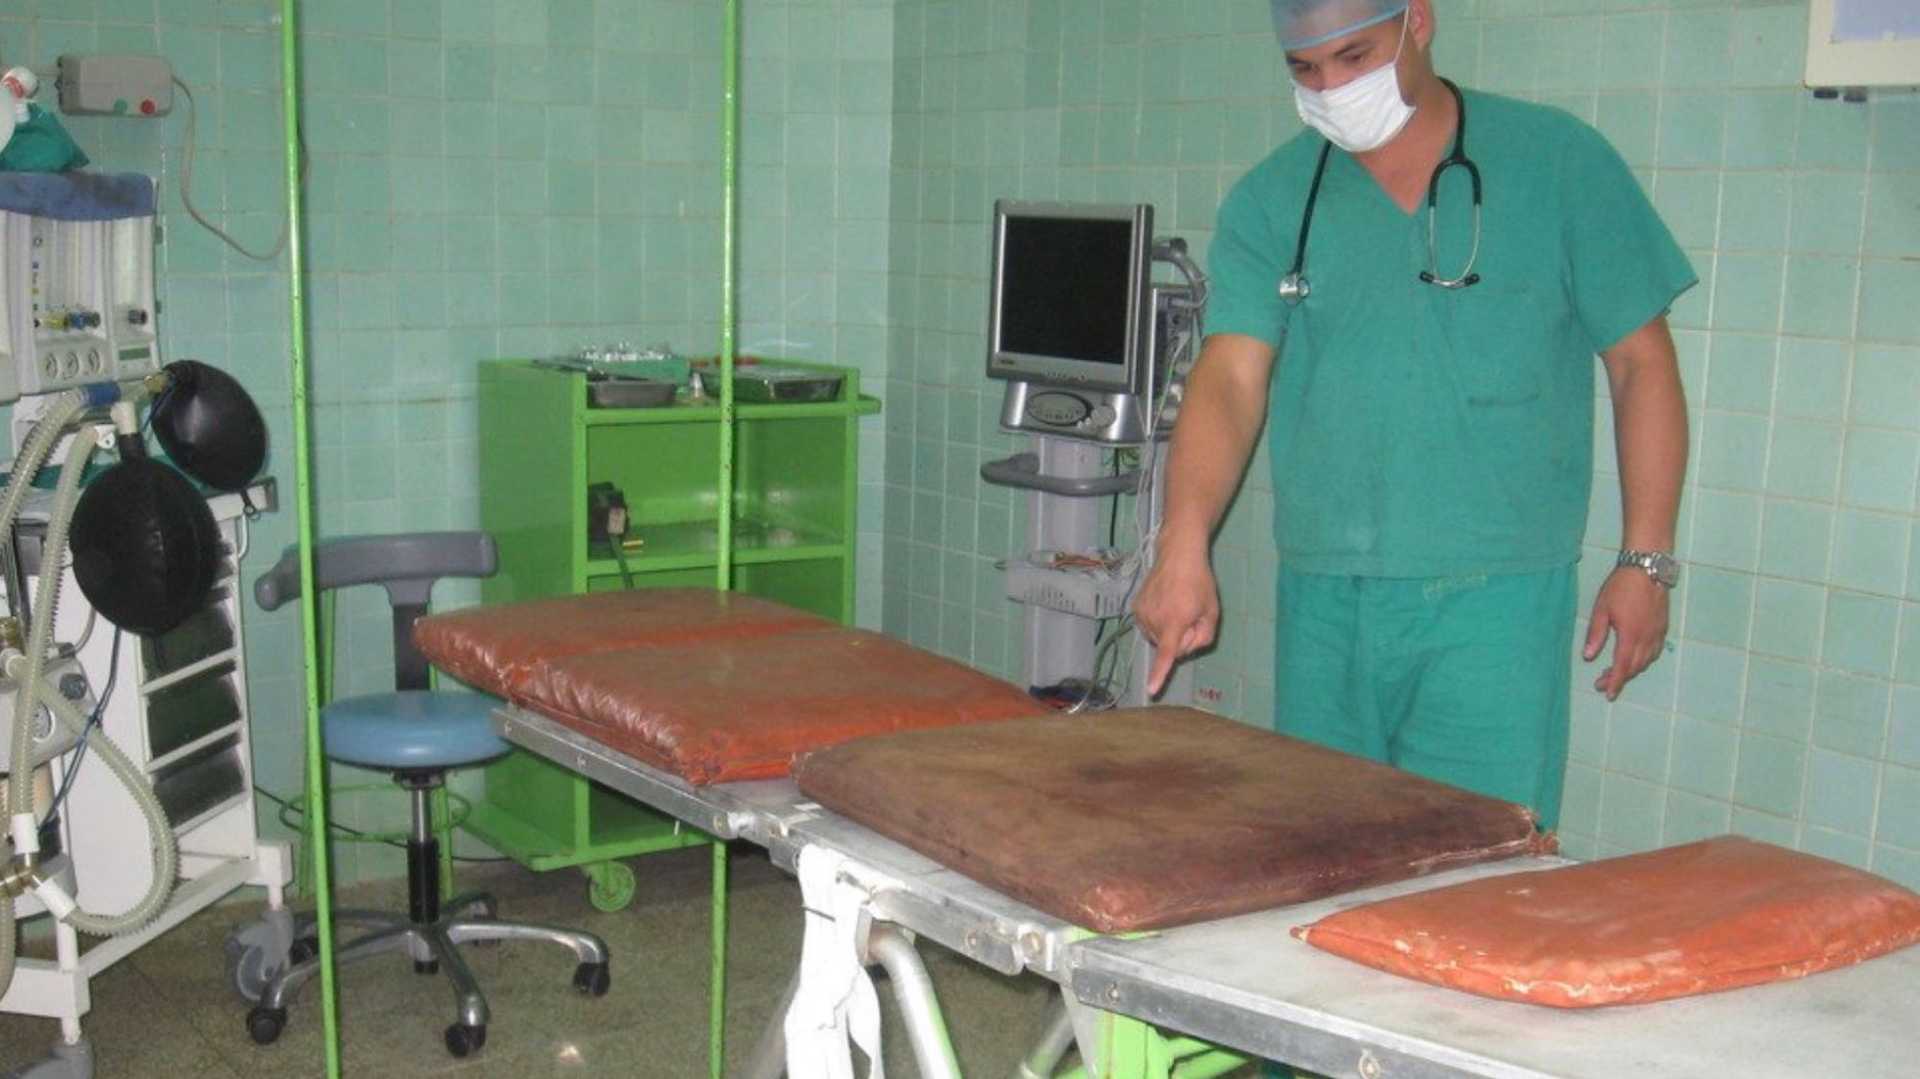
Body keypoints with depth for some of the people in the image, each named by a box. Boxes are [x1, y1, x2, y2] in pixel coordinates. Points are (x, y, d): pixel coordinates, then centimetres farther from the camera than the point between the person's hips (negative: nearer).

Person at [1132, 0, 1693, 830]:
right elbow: (1231, 377, -6)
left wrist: (1646, 561, -2)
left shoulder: (1558, 163, 0)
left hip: (1495, 602, -2)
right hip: (1322, 600, 3)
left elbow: (1641, 364, 3)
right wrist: (1183, 550, -22)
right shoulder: (1271, 201, 5)